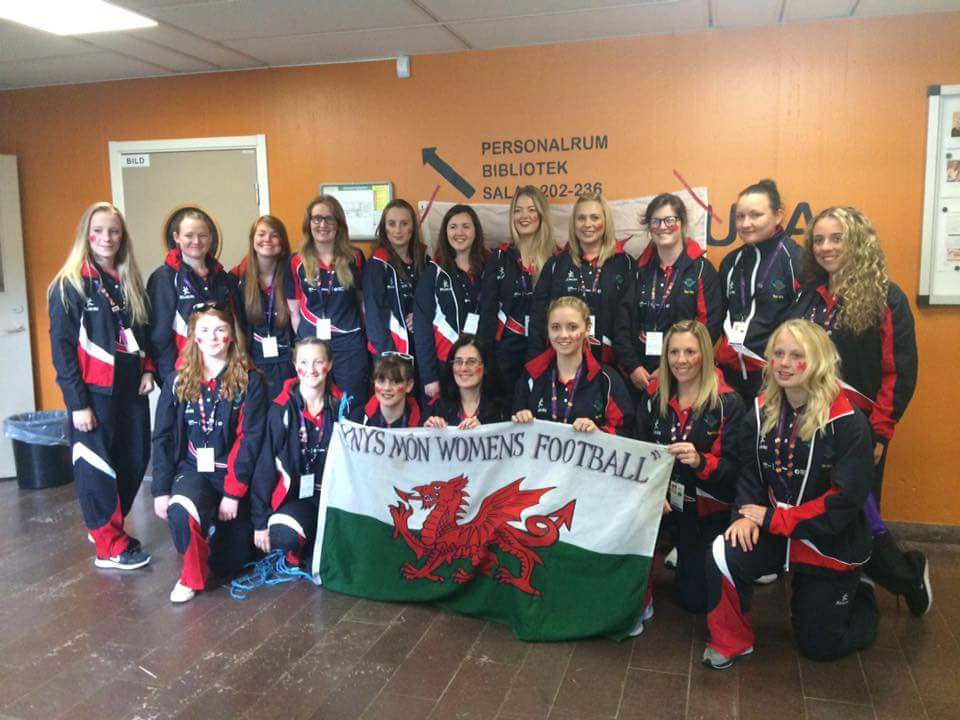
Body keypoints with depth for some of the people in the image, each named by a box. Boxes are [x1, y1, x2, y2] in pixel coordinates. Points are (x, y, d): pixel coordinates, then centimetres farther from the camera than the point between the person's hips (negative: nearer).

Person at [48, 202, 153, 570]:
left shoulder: (129, 282, 11)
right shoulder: (69, 285, -8)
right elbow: (61, 346, -10)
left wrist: (147, 369, 2)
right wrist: (77, 402, -14)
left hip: (131, 389, 6)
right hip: (95, 391, -6)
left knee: (135, 460, 9)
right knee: (96, 466, 2)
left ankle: (106, 526, 29)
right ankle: (110, 545, 13)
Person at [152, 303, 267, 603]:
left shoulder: (250, 381, -5)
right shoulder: (178, 382, 5)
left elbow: (250, 439, -10)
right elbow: (162, 438, 4)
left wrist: (233, 492, -16)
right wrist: (161, 490, -4)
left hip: (232, 472, -1)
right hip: (193, 469, 1)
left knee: (230, 561, 2)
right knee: (180, 511, -34)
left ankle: (219, 527, 38)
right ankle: (193, 574, -5)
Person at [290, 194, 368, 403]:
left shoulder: (355, 258, 2)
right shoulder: (297, 262, 2)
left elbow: (363, 301, 8)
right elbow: (295, 310, 6)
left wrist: (366, 336, 4)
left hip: (349, 345, 0)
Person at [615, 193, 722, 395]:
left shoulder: (702, 270, -2)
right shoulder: (639, 269, 9)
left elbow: (709, 326, -9)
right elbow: (622, 323, 4)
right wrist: (632, 366, -8)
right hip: (639, 377, 3)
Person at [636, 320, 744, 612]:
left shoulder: (728, 403, -14)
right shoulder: (655, 395, -1)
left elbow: (735, 468, -15)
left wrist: (700, 461, -35)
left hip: (710, 511, -3)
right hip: (668, 503, 3)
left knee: (697, 598, 0)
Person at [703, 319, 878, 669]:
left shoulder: (848, 421, -20)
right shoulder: (763, 410, -4)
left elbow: (844, 501, -22)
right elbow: (749, 473, 1)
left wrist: (773, 518, -22)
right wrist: (747, 515, -19)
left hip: (831, 543, -3)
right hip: (775, 531, 3)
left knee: (818, 645, 11)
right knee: (722, 558, -27)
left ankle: (861, 597, 42)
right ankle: (732, 641, -2)